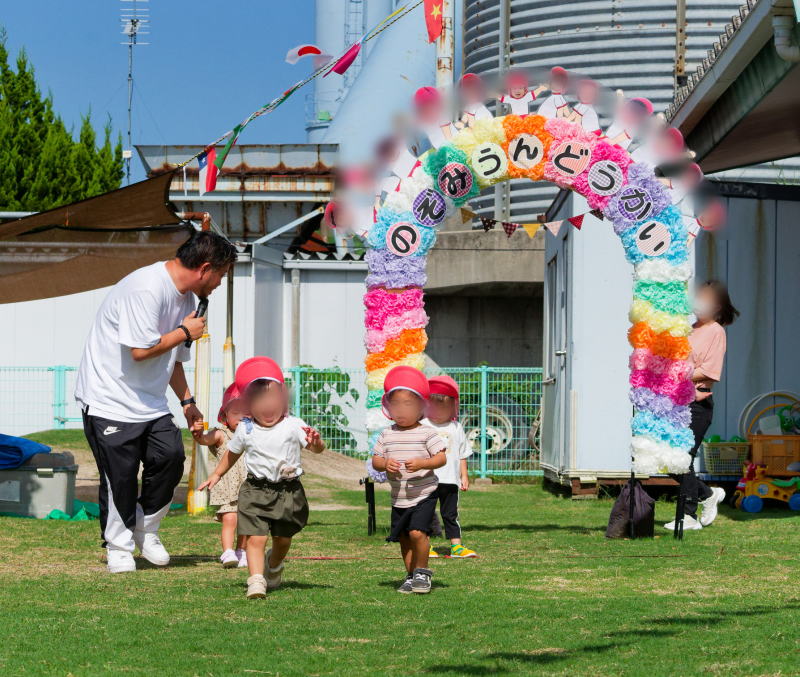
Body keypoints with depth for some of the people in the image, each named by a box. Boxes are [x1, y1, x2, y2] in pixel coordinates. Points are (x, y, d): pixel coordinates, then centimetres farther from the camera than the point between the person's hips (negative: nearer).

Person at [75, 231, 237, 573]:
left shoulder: (186, 297, 11)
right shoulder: (146, 288, -22)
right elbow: (141, 351, -26)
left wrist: (187, 401, 19)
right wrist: (185, 332, -13)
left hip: (150, 403, 8)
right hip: (109, 400, -8)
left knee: (170, 457, -8)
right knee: (119, 476, -3)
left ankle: (145, 528, 12)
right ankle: (118, 545, 16)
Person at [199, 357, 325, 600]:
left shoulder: (293, 426, -5)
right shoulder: (245, 429, 1)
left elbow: (318, 448, -13)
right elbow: (232, 453, 19)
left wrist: (315, 441, -36)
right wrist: (216, 475, 23)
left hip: (288, 490, 0)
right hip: (256, 490, 0)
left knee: (283, 538, 16)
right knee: (256, 536, -14)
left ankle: (274, 565, 47)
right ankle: (256, 581, -17)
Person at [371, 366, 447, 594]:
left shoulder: (426, 433, -6)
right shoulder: (387, 435, 6)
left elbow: (441, 458, -9)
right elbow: (375, 460, 8)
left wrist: (422, 463, -25)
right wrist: (384, 464, -15)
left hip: (423, 494, -5)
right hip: (399, 498, 5)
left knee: (417, 532, -19)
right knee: (404, 539, 9)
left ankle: (422, 572, -3)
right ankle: (411, 576, 23)